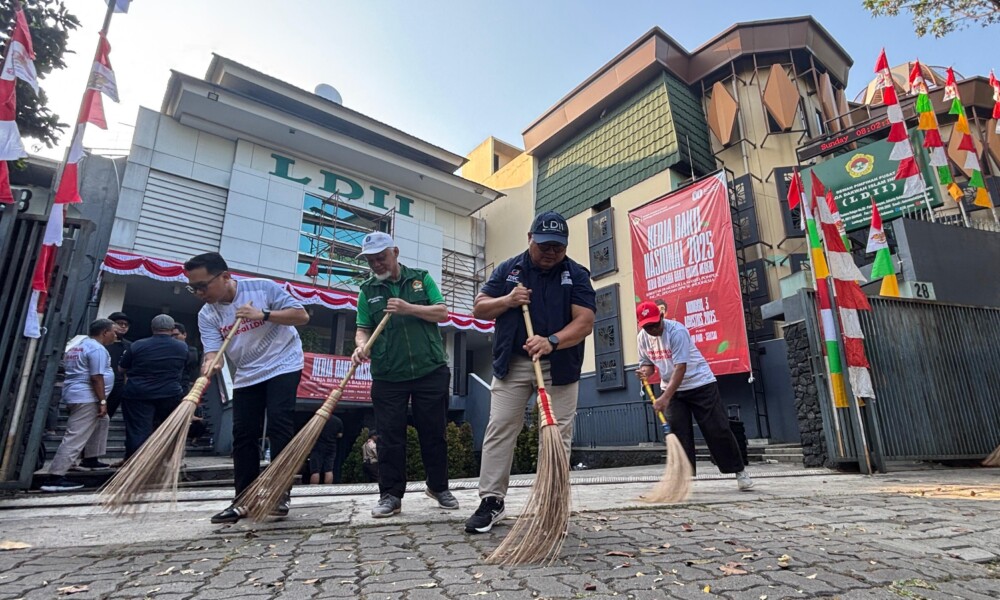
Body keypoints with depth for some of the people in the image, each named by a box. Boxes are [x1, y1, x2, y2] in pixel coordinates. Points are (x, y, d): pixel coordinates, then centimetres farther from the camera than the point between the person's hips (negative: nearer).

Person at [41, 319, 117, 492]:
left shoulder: (76, 347, 18)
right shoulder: (97, 349, -13)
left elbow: (78, 373, 23)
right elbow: (96, 377, -20)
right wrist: (103, 401, -18)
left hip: (75, 395, 11)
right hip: (87, 398, -11)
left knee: (101, 422, 26)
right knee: (75, 438, -11)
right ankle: (54, 479, -13)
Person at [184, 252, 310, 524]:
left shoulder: (263, 287, -13)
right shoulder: (207, 315, -2)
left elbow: (302, 315, -14)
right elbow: (212, 351, -13)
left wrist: (263, 314, -26)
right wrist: (209, 365, -37)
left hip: (283, 366, -4)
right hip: (246, 375, 5)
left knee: (279, 424, -15)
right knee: (243, 433, 3)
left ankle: (280, 493, -6)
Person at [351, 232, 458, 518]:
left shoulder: (421, 278, 6)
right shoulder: (368, 290, 8)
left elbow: (442, 312, -1)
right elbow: (363, 328, 5)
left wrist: (409, 308, -14)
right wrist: (361, 345, -17)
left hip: (431, 371, 0)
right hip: (388, 376, 1)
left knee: (433, 432, 8)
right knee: (390, 437, 3)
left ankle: (438, 487, 25)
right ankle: (391, 495, 16)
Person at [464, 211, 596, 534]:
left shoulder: (577, 274, -2)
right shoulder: (508, 269, 5)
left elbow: (585, 322, -13)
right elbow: (479, 309, 6)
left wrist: (552, 342, -30)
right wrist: (507, 301, -14)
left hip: (560, 366, -1)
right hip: (512, 362, 2)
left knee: (557, 434, 2)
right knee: (499, 429, -1)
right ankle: (491, 501, 9)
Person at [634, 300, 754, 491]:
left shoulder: (677, 331, -25)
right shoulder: (642, 338, -4)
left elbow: (680, 368, -31)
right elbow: (648, 362, 10)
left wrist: (665, 397, -38)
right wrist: (645, 371, -17)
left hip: (700, 384, -5)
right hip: (672, 389, 5)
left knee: (718, 430, -2)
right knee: (677, 433, -2)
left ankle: (739, 471, 17)